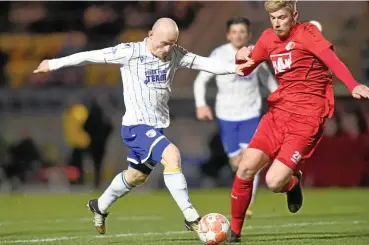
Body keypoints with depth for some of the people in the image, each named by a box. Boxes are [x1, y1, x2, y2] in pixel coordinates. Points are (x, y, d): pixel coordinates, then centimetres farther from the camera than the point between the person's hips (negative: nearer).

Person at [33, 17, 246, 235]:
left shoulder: (176, 55, 2)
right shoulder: (130, 52, -12)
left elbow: (203, 62, -7)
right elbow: (91, 56, -6)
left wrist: (233, 68, -23)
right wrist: (54, 64, 0)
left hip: (157, 127, 7)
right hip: (136, 126, -7)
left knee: (138, 175, 22)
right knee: (172, 155, -27)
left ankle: (100, 207, 48)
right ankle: (191, 217, -24)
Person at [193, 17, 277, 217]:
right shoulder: (219, 55, -7)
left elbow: (268, 79, 16)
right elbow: (200, 81, -3)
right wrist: (201, 105, -16)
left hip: (251, 115, 0)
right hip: (226, 116, 0)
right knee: (236, 163, 4)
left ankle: (247, 205, -14)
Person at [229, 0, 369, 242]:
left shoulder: (306, 33, -10)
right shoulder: (268, 38, 9)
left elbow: (331, 59, -26)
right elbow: (244, 71, 19)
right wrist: (241, 57, -7)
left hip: (307, 119, -6)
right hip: (278, 112, 6)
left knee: (274, 182, -16)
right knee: (246, 169, -7)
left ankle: (293, 182, 22)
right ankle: (234, 231, 12)